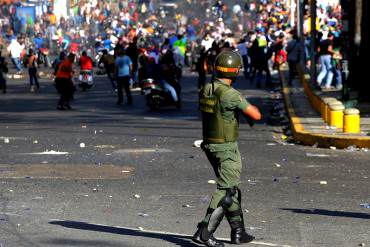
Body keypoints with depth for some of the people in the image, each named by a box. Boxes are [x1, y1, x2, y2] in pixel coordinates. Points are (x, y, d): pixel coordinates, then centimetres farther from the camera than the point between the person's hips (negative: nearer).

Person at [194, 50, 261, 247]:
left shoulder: (205, 90, 3)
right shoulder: (229, 94, -22)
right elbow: (256, 115, -18)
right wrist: (251, 107, 4)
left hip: (209, 144, 8)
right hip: (226, 148, -8)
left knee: (231, 188, 18)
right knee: (226, 191, -5)